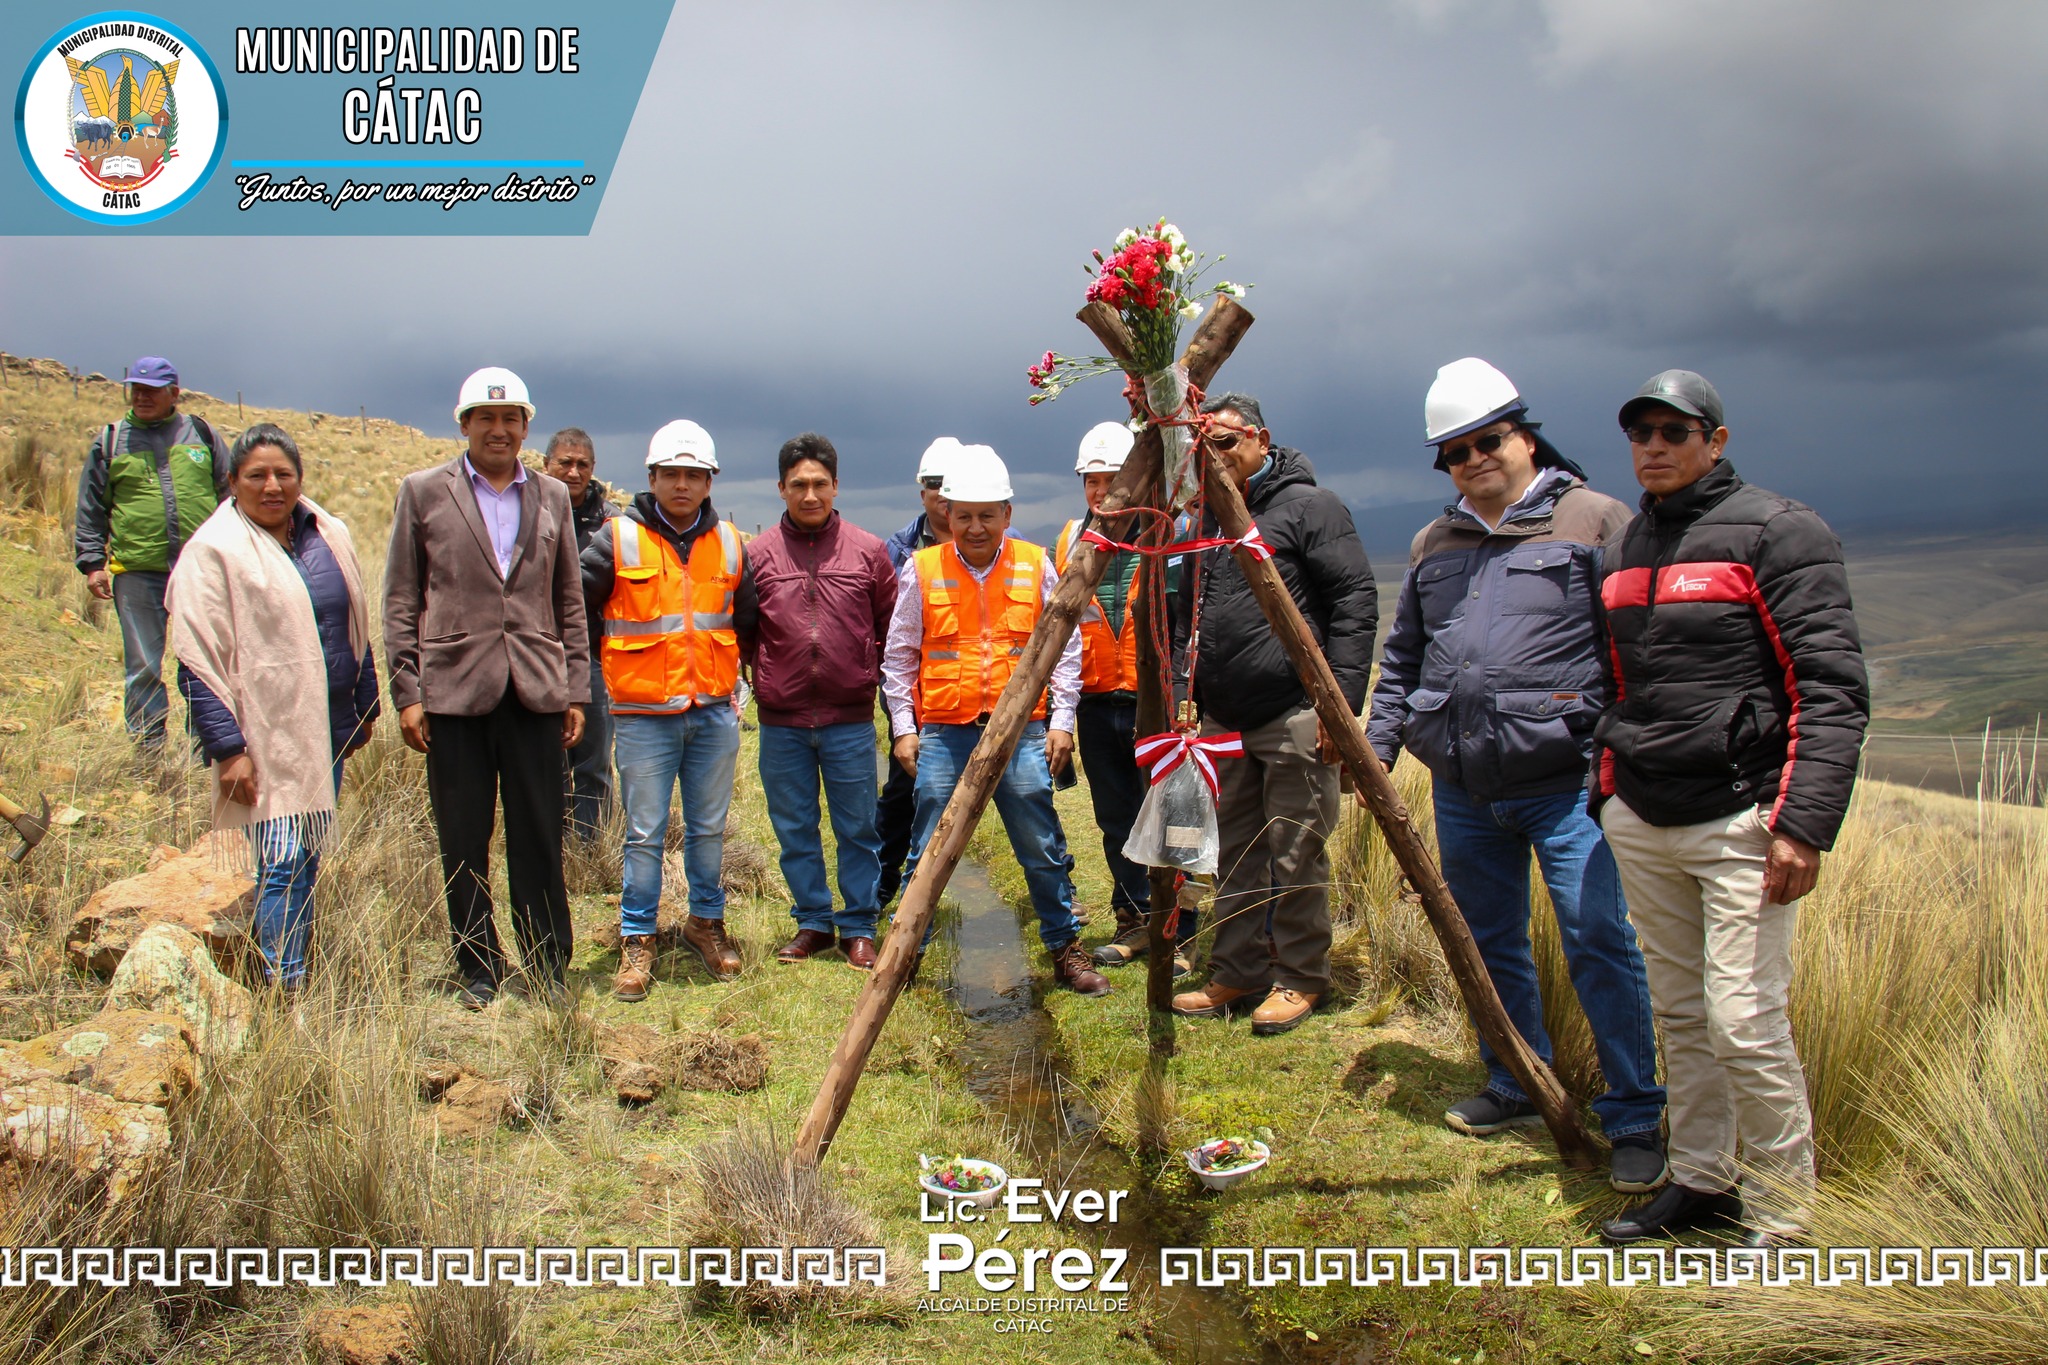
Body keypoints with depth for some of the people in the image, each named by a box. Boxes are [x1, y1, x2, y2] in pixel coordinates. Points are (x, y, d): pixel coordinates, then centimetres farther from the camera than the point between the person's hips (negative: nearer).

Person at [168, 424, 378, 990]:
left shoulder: (331, 537, 9)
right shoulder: (212, 551, -8)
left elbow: (355, 628, 19)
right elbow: (198, 662, -10)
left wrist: (366, 706, 19)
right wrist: (228, 748, -15)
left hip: (327, 728, 6)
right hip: (264, 735, -6)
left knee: (309, 857, 12)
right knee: (281, 861, -8)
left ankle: (296, 972, 24)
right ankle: (285, 988, -2)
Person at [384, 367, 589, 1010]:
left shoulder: (553, 498, 12)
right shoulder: (423, 492, 5)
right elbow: (401, 601, 4)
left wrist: (575, 692, 8)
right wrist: (406, 694, -2)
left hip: (535, 692, 1)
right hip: (454, 691, -1)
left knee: (540, 839, 4)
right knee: (464, 843, 6)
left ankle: (548, 968, 15)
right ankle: (478, 969, 19)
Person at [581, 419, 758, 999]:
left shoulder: (729, 543, 7)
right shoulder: (618, 539, -5)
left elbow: (747, 619, 18)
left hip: (714, 713, 3)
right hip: (643, 716, -3)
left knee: (709, 828, 13)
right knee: (645, 833, 2)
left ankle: (707, 920, 29)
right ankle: (637, 940, 13)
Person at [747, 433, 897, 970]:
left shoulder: (868, 550, 2)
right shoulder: (757, 553, 2)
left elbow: (891, 628, 8)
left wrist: (874, 679, 6)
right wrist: (763, 681, 4)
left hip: (850, 719, -1)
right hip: (781, 723, 1)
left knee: (858, 830, 6)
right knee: (795, 831, 11)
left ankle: (859, 928, 19)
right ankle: (813, 923, 25)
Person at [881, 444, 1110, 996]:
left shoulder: (1036, 566, 3)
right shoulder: (921, 570, 1)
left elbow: (1065, 649, 9)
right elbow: (899, 656, 7)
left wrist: (1061, 720, 3)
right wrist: (903, 727, 2)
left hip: (1022, 730, 1)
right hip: (943, 731, 0)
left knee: (1044, 850, 5)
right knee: (929, 852, 5)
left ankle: (1066, 951, 20)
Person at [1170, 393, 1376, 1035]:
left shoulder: (1310, 506, -5)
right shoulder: (1208, 518, 17)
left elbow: (1355, 602, -11)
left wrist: (1341, 699, -17)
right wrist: (1194, 697, 16)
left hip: (1293, 719, -7)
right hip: (1224, 722, 7)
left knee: (1295, 856, 0)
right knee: (1234, 857, 12)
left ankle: (1300, 979, 14)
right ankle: (1236, 976, 23)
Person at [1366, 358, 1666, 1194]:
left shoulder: (1595, 521, -2)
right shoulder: (1434, 543, 15)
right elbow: (1402, 656, 22)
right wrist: (1379, 741, 13)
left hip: (1566, 784, -5)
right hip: (1463, 789, 6)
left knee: (1599, 944, -6)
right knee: (1489, 942, 14)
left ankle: (1636, 1118, 8)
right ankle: (1516, 1089, 31)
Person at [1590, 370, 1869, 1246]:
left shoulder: (1776, 533, -5)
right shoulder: (1620, 552, 15)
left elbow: (1832, 689, -11)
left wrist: (1804, 822, -19)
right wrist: (1604, 795, 19)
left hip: (1738, 821, -6)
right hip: (1640, 825, 6)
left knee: (1744, 1023, -7)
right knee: (1679, 1014, 12)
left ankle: (1780, 1222, 7)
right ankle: (1699, 1183, 25)